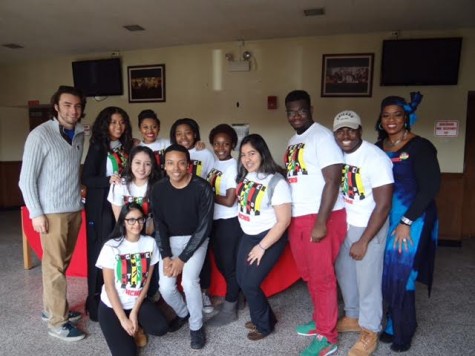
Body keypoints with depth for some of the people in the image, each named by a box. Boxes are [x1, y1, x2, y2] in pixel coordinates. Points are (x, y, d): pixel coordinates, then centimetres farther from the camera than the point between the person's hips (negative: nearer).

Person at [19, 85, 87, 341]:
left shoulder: (80, 134, 6)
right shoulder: (40, 135, -10)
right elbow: (26, 179, -9)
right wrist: (36, 213, -11)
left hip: (75, 209, 6)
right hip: (52, 211, -5)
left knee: (63, 262, 14)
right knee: (55, 266, 1)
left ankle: (51, 308, 30)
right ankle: (58, 322, 13)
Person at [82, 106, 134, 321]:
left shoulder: (127, 147, 10)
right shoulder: (97, 147, -5)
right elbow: (87, 179, -10)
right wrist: (109, 180, -24)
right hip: (102, 207, -5)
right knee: (101, 252, 0)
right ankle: (96, 302, 13)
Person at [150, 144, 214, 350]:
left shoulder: (202, 188, -19)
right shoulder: (158, 189, -8)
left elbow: (204, 227, -17)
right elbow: (159, 224, -1)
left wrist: (182, 258, -18)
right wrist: (165, 256, -12)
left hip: (196, 239, -3)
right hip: (170, 240, 3)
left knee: (189, 280, -23)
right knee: (165, 287, -10)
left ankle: (196, 326, 5)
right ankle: (183, 313, 25)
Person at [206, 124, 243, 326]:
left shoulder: (234, 167, -15)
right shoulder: (214, 164, 8)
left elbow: (229, 201, -18)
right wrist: (209, 183, -4)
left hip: (230, 222, -8)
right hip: (216, 221, 8)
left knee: (229, 265, 4)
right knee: (221, 264, 17)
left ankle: (229, 310, 19)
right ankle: (235, 296, 37)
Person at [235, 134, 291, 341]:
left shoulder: (276, 182, -20)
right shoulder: (244, 176, -1)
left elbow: (284, 220, -20)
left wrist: (262, 247, -17)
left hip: (269, 238, -7)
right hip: (248, 236, 7)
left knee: (249, 284, -4)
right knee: (241, 280, 10)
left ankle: (264, 325, 22)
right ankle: (265, 317, 33)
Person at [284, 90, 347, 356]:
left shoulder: (322, 136, -11)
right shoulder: (293, 141, 16)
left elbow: (332, 181, -17)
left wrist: (321, 222, -20)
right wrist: (288, 216, 12)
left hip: (320, 217, -8)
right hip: (298, 217, 8)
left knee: (322, 277, 1)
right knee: (308, 275, 17)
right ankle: (321, 321, 35)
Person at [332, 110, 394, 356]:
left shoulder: (376, 158, -20)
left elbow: (383, 205, -19)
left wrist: (364, 241, -17)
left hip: (369, 227, -6)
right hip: (343, 224, 6)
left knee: (367, 280, 5)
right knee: (344, 273, 17)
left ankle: (369, 333, 26)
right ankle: (352, 318, 40)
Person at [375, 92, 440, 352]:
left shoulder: (419, 147, -10)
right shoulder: (378, 147, 7)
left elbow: (430, 187, -14)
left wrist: (406, 222, -17)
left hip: (412, 219, -5)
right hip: (384, 218, 5)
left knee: (401, 272, 1)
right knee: (387, 272, 8)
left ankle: (402, 331, 22)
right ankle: (394, 324, 27)